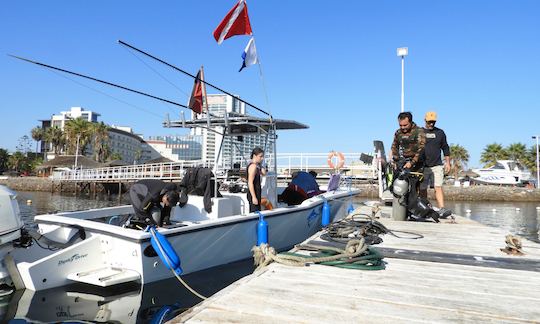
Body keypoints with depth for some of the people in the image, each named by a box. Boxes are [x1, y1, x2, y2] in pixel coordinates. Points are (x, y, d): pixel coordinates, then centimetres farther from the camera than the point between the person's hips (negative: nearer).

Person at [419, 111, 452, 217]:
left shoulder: (440, 132, 12)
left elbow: (445, 148, 17)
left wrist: (447, 163, 11)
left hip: (437, 166, 1)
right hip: (422, 166, 0)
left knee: (438, 187, -10)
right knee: (422, 189, 4)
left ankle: (442, 209, -16)